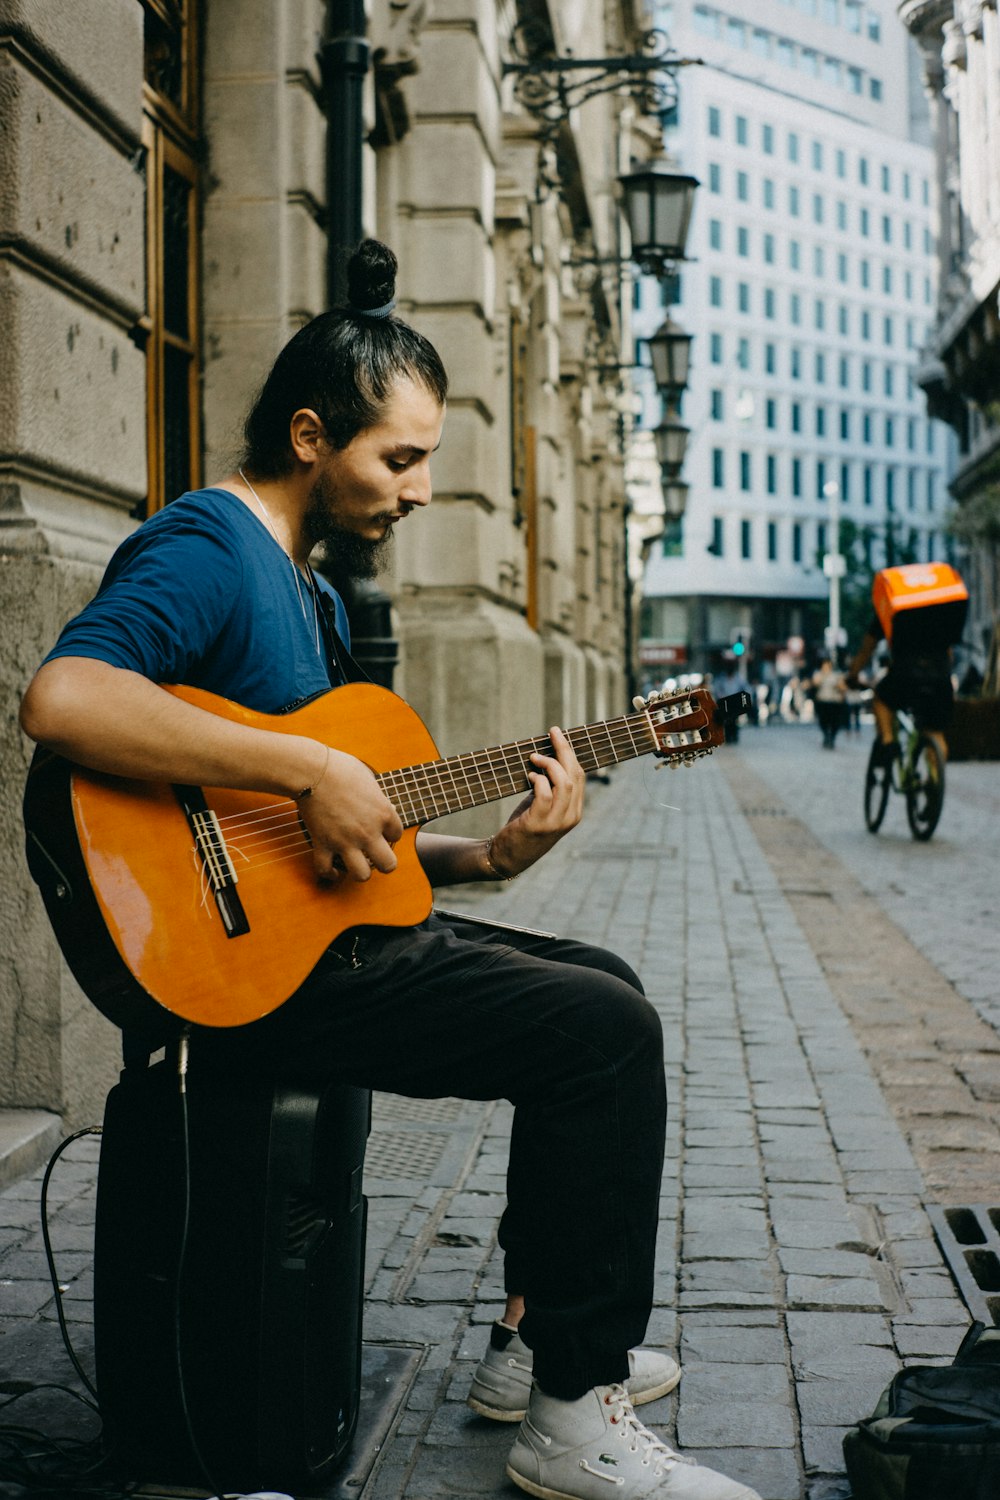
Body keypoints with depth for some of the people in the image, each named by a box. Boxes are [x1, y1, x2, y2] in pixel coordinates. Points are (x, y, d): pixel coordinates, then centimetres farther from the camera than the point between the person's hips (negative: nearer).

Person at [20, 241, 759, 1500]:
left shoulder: (314, 590, 18)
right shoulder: (206, 548, -13)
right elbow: (60, 698, -35)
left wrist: (487, 856, 3)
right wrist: (310, 771, -30)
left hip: (332, 933, 11)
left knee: (599, 982, 16)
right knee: (604, 1030, -16)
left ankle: (535, 1336, 22)